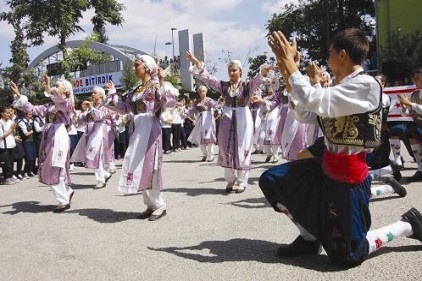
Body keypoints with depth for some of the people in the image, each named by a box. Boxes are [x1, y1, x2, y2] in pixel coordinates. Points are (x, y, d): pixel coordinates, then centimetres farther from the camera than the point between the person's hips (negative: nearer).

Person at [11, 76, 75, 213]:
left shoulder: (68, 103, -2)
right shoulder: (50, 105, 20)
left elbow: (63, 103, -26)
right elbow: (33, 109, 20)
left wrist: (49, 90, -40)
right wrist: (18, 95, 14)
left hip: (59, 136, -8)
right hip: (49, 136, 8)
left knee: (54, 170, -6)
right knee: (49, 170, 9)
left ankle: (64, 201, 5)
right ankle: (67, 191, 27)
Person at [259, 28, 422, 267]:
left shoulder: (365, 85, -18)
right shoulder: (344, 89, 10)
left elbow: (314, 101, -29)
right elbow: (305, 114, 10)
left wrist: (289, 63, -21)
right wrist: (288, 74, 7)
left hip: (348, 177, -8)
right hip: (328, 168, 9)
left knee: (346, 255, 1)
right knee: (271, 180, 3)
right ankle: (309, 238, 15)